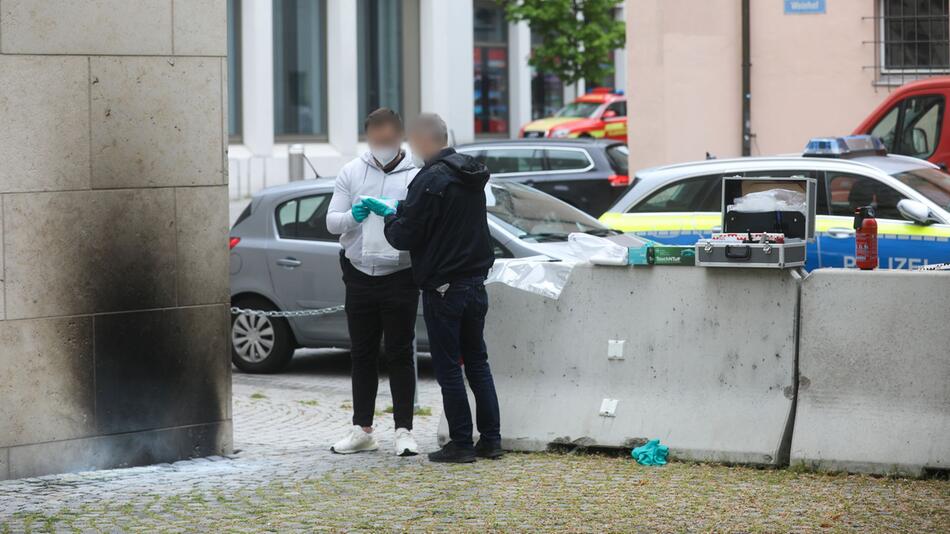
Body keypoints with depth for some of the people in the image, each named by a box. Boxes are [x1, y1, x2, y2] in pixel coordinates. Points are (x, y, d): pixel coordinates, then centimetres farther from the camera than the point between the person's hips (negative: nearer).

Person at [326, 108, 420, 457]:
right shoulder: (352, 172, 8)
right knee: (362, 355, 10)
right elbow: (331, 221, 5)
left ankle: (404, 431, 1)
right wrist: (353, 216, -16)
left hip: (400, 275, -4)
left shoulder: (416, 176, -2)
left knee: (400, 355, -2)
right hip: (360, 274, 4)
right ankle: (362, 430, 17)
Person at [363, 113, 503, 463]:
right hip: (475, 282, 8)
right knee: (477, 361, 14)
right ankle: (491, 439, 14)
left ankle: (461, 443, 1)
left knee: (448, 367, -1)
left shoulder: (431, 181, -18)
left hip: (443, 287, -8)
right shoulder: (471, 176, 9)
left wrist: (390, 216, 5)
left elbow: (406, 237, -16)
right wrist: (401, 211, 18)